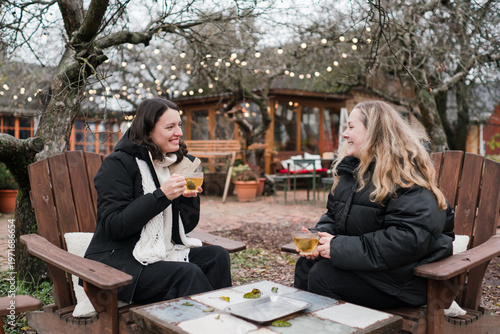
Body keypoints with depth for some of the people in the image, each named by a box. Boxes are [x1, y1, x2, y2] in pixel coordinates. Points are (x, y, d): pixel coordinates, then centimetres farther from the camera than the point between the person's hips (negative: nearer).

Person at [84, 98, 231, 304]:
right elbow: (114, 226, -19)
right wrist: (162, 196, -24)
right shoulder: (117, 164, -9)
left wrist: (190, 197, -8)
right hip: (117, 262, -7)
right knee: (188, 273, -27)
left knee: (217, 257, -13)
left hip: (163, 253, 7)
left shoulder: (178, 163, 10)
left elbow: (186, 227, 12)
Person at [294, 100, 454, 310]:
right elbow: (333, 213, 17)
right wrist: (318, 236, -7)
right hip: (360, 262, 8)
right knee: (305, 264, -12)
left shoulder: (406, 174, -17)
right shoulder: (353, 167, 10)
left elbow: (409, 239, -26)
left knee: (323, 275, -24)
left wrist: (340, 247, -25)